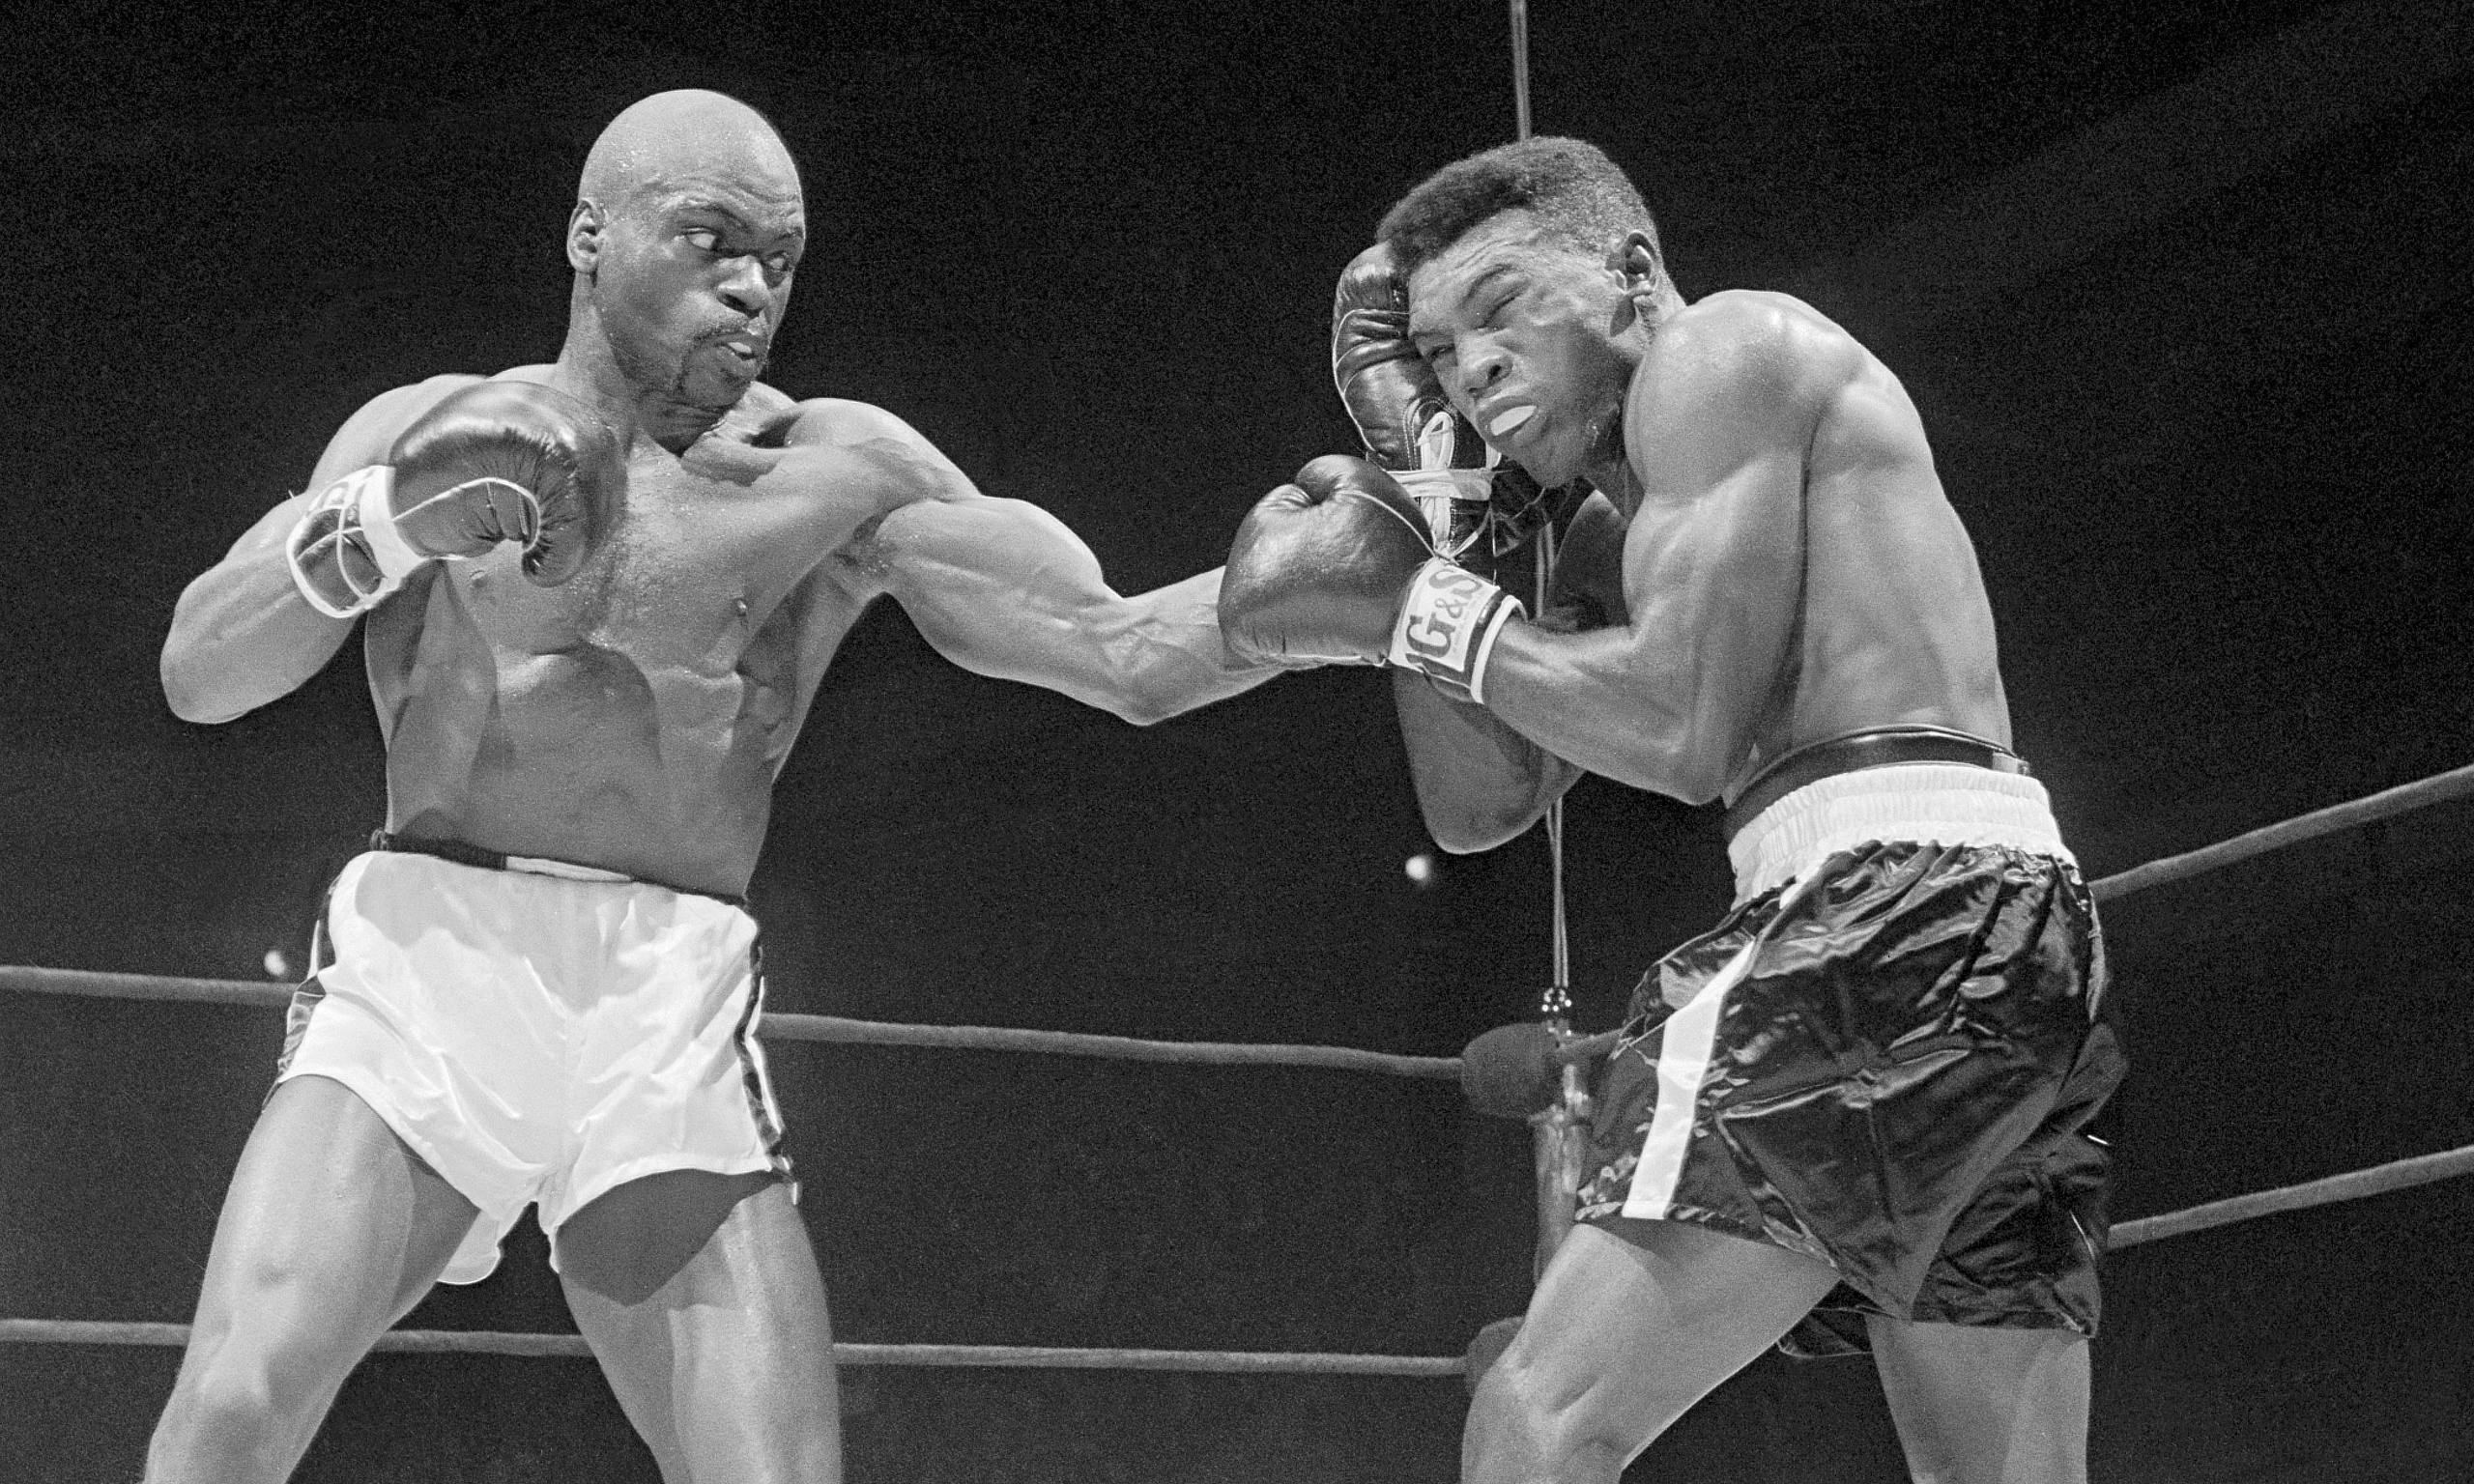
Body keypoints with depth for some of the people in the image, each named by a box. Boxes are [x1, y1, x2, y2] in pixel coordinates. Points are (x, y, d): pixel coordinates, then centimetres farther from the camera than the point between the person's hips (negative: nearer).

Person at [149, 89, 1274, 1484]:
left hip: (676, 994, 1)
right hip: (433, 944, -1)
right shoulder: (429, 431, 11)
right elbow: (197, 675, 3)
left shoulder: (840, 468, 8)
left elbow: (1127, 653, 2)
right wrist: (390, 521, -13)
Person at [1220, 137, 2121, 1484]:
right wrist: (1424, 478, 18)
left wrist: (1413, 613, 0)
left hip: (1891, 891, -11)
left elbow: (1688, 729, -12)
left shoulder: (1726, 348, 0)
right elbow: (1478, 807, 21)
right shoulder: (1619, 540, 27)